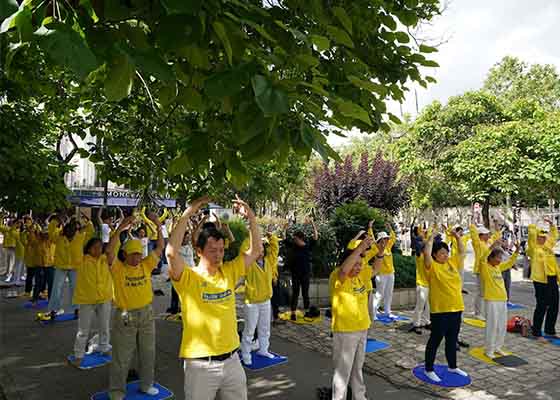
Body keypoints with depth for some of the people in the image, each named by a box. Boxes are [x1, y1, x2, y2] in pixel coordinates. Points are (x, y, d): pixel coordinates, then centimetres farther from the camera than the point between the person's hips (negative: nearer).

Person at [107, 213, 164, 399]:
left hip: (146, 314, 4)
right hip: (124, 317, -4)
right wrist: (120, 228, -33)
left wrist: (159, 226, -13)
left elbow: (160, 247, -2)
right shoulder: (118, 268, -11)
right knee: (121, 357, 8)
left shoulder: (146, 265, 0)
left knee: (148, 353, 17)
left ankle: (146, 384, 37)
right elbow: (109, 250, -27)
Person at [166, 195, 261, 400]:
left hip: (231, 360, 5)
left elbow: (255, 250, 4)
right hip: (200, 365, -4)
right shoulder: (188, 278, -11)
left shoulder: (229, 273, 3)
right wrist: (188, 213, -26)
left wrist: (251, 217, -6)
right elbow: (172, 252, -29)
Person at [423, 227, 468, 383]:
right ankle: (429, 369, 15)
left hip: (456, 308, 6)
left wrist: (457, 236, 5)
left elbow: (462, 251, 16)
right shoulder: (432, 266, -10)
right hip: (439, 310, -6)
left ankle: (452, 366, 35)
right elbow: (426, 253, -27)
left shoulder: (452, 263, 9)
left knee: (452, 340, 19)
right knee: (435, 340, 3)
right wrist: (432, 237, -19)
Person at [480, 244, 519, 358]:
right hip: (491, 300, -7)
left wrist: (516, 251, 19)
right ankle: (489, 350, 9)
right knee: (492, 326, -3)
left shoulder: (499, 267, 14)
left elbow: (509, 263, 28)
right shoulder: (484, 266, -7)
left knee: (502, 326, 13)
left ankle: (497, 347, 27)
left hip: (503, 299, 7)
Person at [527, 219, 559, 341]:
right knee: (542, 306, -4)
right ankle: (537, 333, 5)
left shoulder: (548, 245, 16)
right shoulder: (534, 247, -4)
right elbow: (532, 234, -18)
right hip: (540, 280, -7)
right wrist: (533, 226, -6)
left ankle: (550, 330, 28)